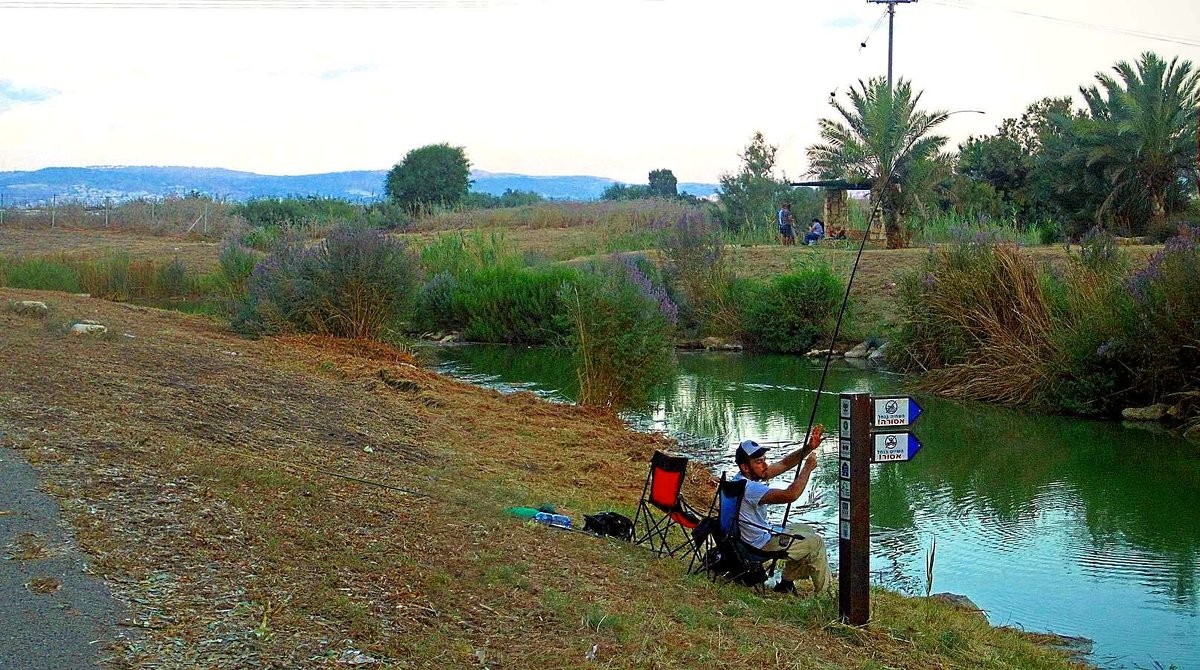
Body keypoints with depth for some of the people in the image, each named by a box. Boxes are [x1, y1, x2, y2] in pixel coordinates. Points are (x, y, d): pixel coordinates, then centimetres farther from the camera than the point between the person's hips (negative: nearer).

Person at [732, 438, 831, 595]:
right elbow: (790, 495, -38)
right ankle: (823, 593, 21)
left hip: (762, 531, 10)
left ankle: (786, 583, 29)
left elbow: (784, 464, 3)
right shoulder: (748, 488, -32)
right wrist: (808, 468, -26)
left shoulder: (748, 476, -2)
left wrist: (809, 448, -10)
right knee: (816, 543, 4)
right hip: (760, 545, -10)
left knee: (807, 530, 24)